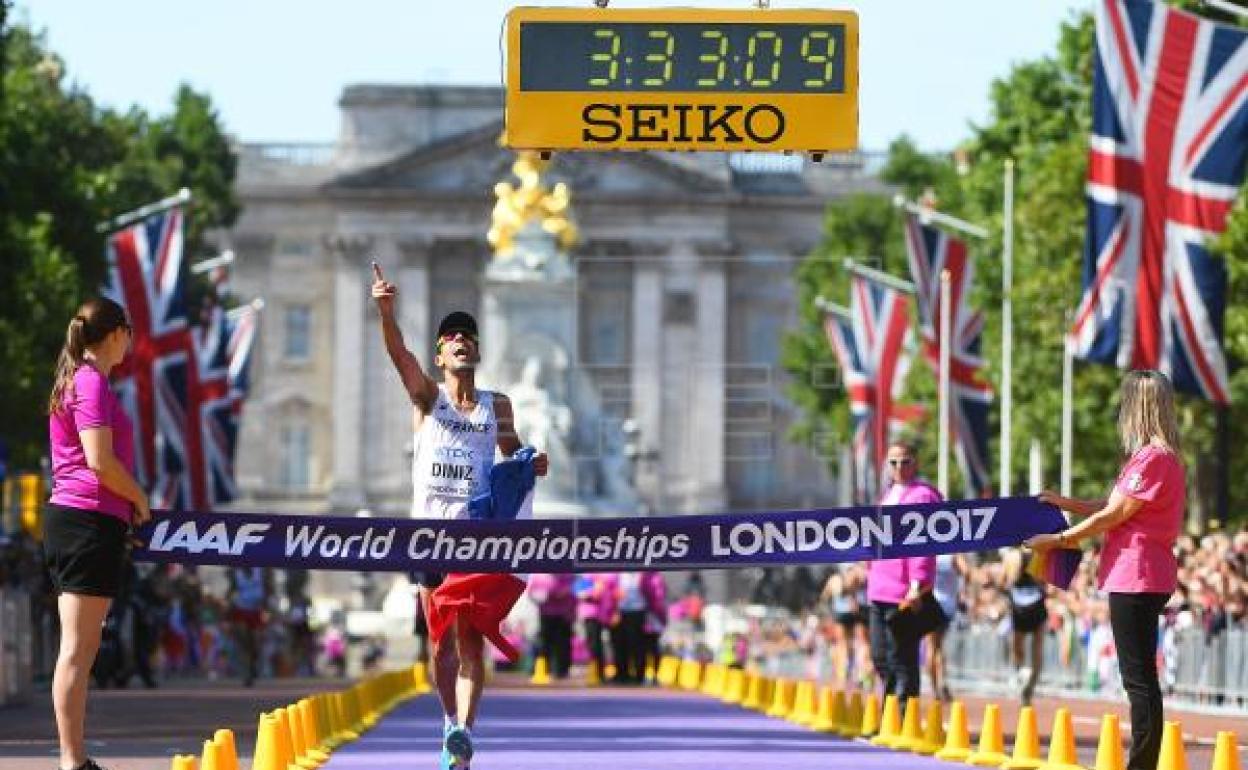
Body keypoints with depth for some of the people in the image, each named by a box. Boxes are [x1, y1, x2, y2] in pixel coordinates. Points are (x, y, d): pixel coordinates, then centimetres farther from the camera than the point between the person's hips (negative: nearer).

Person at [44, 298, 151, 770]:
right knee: (77, 650, -10)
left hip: (68, 519, 10)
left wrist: (127, 500, 17)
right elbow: (101, 461, -18)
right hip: (91, 521, -10)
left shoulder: (72, 381, 18)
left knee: (81, 649, 11)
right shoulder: (93, 383, -11)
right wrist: (138, 499, -4)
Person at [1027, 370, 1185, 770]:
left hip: (1137, 578, -10)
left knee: (1139, 678, -10)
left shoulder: (1154, 457, -16)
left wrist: (1058, 539, -6)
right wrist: (1066, 504, 13)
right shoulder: (1154, 456, 16)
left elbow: (1113, 515, -14)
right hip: (1138, 576, 10)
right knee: (1139, 677, 12)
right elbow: (1114, 508, 20)